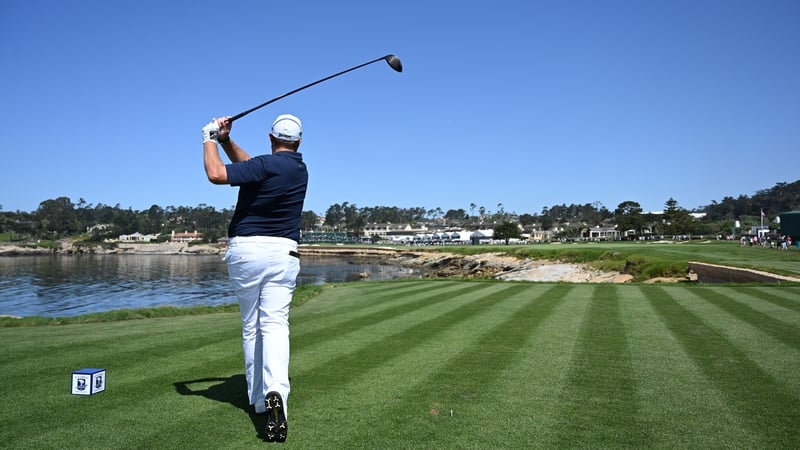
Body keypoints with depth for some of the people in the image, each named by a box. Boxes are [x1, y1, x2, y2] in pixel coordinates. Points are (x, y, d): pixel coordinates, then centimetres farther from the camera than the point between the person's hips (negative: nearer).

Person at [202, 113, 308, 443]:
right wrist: (226, 140, 13)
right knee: (275, 324, -6)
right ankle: (275, 392, -28)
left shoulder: (266, 165, -10)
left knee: (251, 326, 11)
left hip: (245, 250, -3)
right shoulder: (300, 168, 11)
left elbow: (216, 174, -20)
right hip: (283, 253, 3)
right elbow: (249, 165, 20)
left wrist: (210, 138, -5)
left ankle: (259, 399, 19)